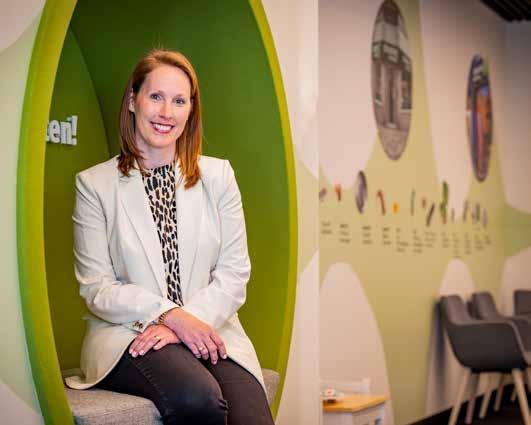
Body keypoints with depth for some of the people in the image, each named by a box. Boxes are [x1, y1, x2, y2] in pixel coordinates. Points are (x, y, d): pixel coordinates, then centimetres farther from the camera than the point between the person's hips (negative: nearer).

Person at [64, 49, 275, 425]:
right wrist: (169, 315, -15)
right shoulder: (94, 184, 4)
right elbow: (95, 287, -1)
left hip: (209, 329, 2)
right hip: (129, 334, -2)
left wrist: (189, 321, -12)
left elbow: (234, 274, 4)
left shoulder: (218, 175, 10)